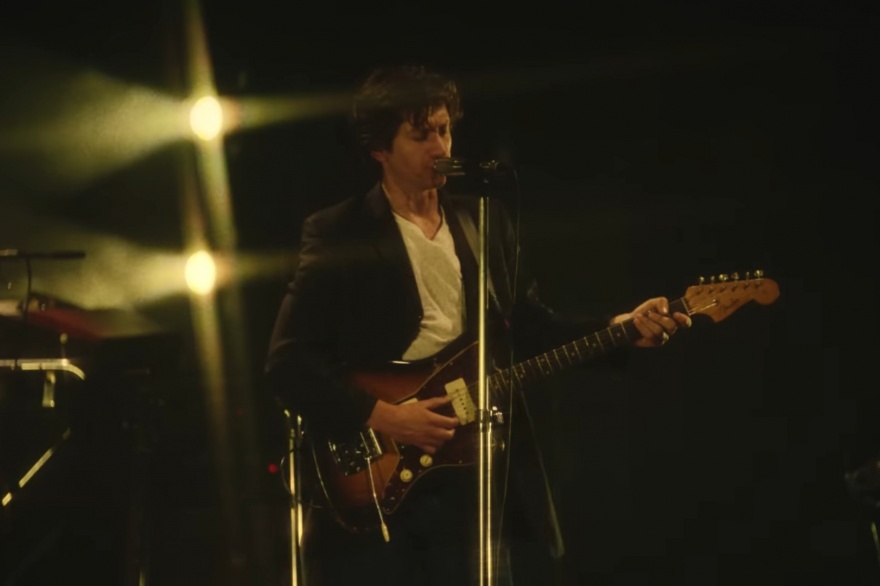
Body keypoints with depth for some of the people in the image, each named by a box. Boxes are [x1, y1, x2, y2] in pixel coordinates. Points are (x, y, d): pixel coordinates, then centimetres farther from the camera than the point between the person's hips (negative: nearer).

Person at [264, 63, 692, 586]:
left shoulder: (487, 222, 12)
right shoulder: (338, 234, -4)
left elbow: (531, 327, 15)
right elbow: (289, 363, -8)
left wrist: (621, 329, 0)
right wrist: (380, 416, -17)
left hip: (470, 477, 4)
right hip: (372, 481, -4)